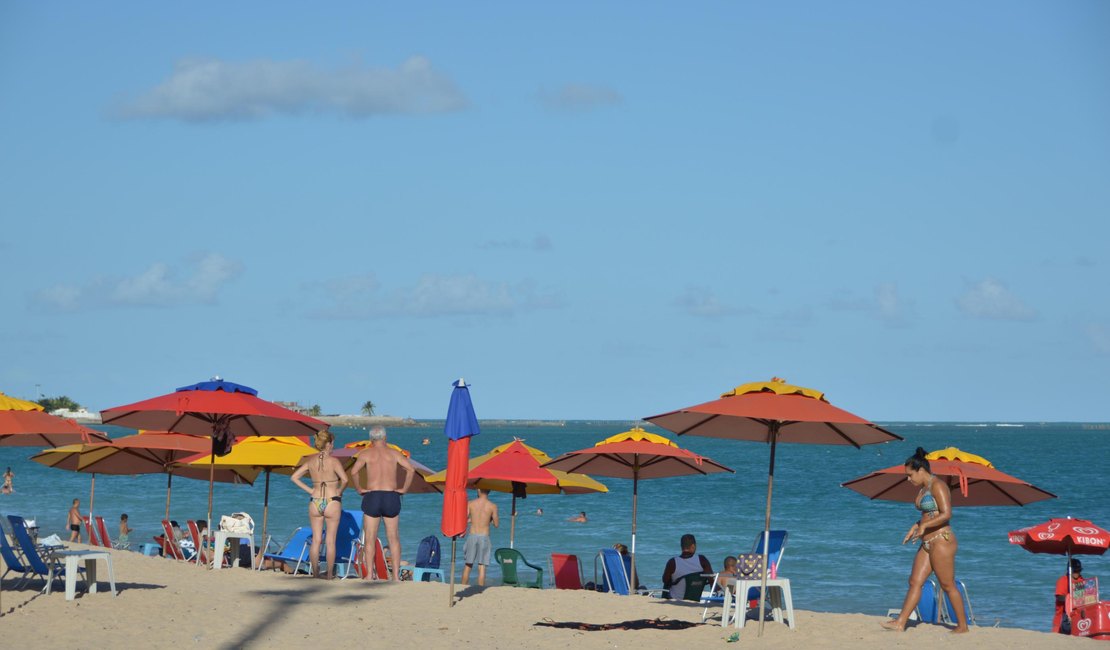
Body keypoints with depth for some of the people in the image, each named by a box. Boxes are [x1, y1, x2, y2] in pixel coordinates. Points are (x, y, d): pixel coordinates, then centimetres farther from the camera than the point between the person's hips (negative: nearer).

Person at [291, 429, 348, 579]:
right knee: (331, 540, 4)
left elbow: (295, 477, 4)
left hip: (315, 502, 4)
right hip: (332, 502, -4)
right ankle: (329, 574, 7)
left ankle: (315, 573, 11)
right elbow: (344, 479, -21)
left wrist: (309, 490, 6)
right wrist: (339, 491, -3)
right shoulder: (333, 461, -10)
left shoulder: (311, 460, 3)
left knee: (316, 540, 9)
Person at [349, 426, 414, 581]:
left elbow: (354, 471, -13)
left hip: (372, 497, -1)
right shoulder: (394, 453, 7)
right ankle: (396, 576, 4)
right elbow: (410, 469, -8)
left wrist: (359, 488, -1)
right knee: (394, 539, 8)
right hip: (391, 497, 1)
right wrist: (404, 489, -1)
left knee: (370, 540, 5)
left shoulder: (365, 453, 3)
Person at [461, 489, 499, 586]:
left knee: (467, 566, 9)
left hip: (472, 535, 1)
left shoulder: (470, 504, 0)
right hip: (484, 537, -1)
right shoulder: (492, 506, -3)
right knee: (482, 567, 0)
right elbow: (496, 524, 0)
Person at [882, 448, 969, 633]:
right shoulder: (924, 488, 16)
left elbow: (946, 514, -22)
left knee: (948, 586, -3)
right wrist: (915, 527, 14)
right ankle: (900, 623, 0)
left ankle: (963, 625, 7)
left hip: (941, 541, -10)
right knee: (915, 582, 3)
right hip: (928, 543, 10)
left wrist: (924, 526, -22)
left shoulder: (937, 486, -13)